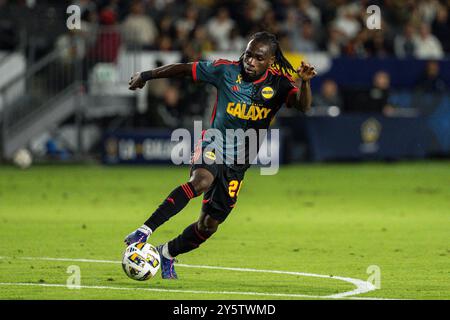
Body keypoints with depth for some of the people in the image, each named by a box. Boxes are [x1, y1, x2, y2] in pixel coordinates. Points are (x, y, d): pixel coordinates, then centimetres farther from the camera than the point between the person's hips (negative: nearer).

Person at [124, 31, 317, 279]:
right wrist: (146, 76, 12)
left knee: (209, 225, 5)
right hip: (214, 145, -3)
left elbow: (303, 106, -24)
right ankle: (145, 230, -39)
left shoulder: (278, 84, -7)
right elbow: (184, 69, 2)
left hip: (238, 163, 3)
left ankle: (167, 254, 31)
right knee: (201, 181, -36)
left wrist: (305, 82, -45)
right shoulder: (227, 71, -8)